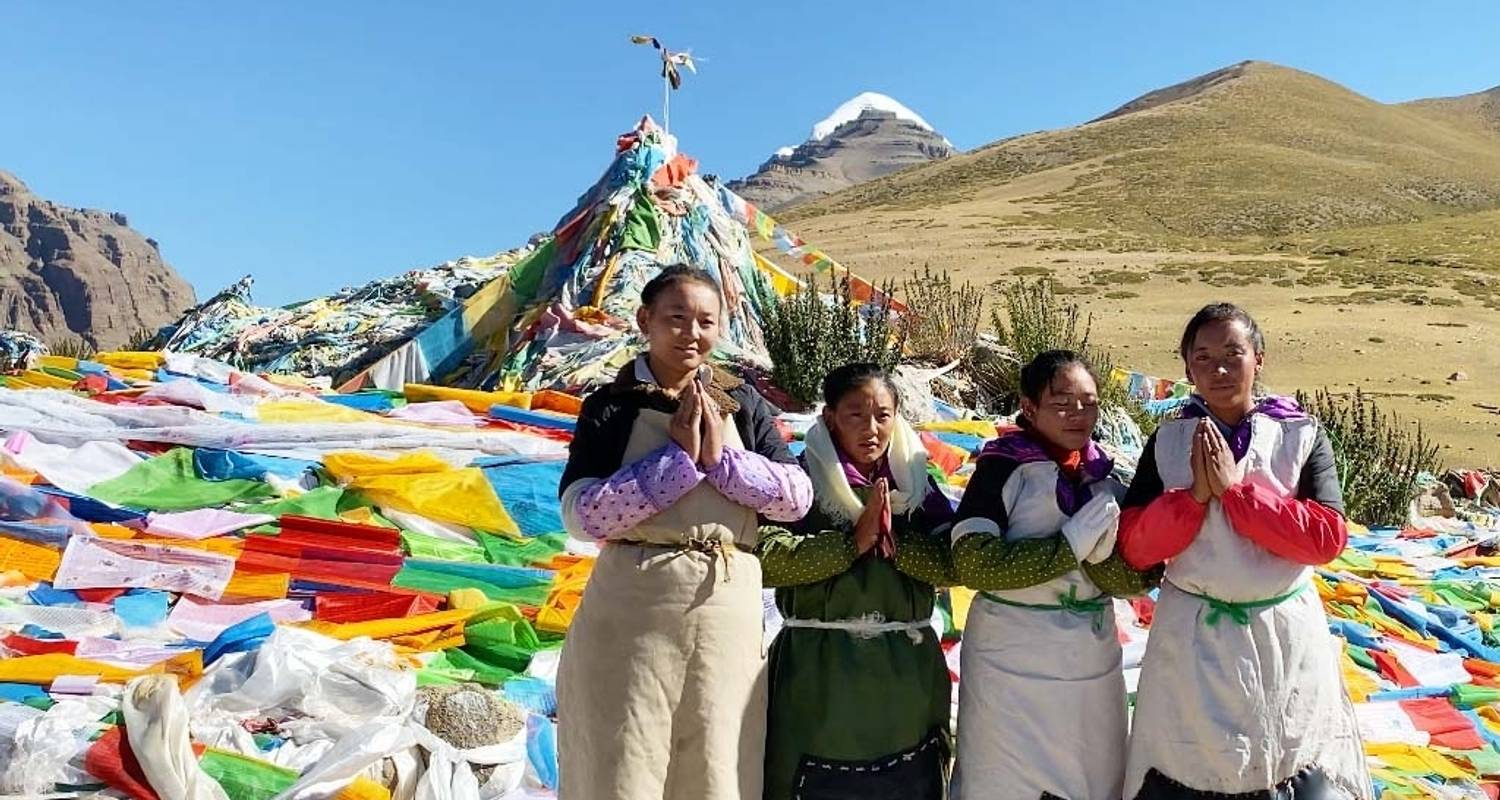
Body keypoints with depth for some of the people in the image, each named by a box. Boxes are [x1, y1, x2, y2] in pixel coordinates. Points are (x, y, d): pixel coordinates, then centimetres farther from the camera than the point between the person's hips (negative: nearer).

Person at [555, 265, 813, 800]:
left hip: (728, 612, 3)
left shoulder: (743, 404, 8)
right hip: (633, 611, -2)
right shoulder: (610, 406, 0)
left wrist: (720, 457, -11)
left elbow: (798, 498, 1)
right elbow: (581, 515, -12)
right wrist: (677, 458, -14)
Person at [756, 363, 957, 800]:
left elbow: (955, 564, 0)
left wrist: (894, 537, -14)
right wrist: (853, 540, -18)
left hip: (907, 675, 4)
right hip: (821, 673, -3)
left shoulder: (916, 482, 8)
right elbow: (766, 558, -16)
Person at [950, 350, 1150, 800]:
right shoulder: (1002, 468, -12)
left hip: (1092, 664, 5)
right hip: (1013, 665, -5)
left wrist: (1101, 550, -20)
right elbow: (972, 563, -22)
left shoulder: (1104, 476, 5)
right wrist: (1070, 545, -22)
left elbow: (1135, 578, 1)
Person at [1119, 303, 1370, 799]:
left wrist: (1236, 487, -20)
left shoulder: (1302, 437, -4)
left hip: (1284, 634, 0)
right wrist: (1194, 494, -21)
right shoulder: (1168, 441, -2)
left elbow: (1326, 538, -16)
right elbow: (1135, 546, -7)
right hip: (1191, 637, 1)